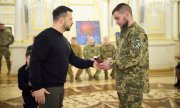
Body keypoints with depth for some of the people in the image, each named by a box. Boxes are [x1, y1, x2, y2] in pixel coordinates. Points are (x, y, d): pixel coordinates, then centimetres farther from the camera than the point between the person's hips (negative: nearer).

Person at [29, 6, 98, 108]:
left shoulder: (64, 39, 15)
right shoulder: (45, 37, -15)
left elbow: (73, 59, 15)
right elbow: (35, 62, -21)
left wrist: (91, 63, 2)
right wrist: (37, 87, -24)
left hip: (60, 86, 9)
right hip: (48, 88, -9)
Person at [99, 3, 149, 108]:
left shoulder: (137, 32, -17)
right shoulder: (125, 32, 14)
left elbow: (134, 58, -25)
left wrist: (112, 64, -20)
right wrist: (112, 60, 0)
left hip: (133, 83, -9)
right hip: (124, 82, 9)